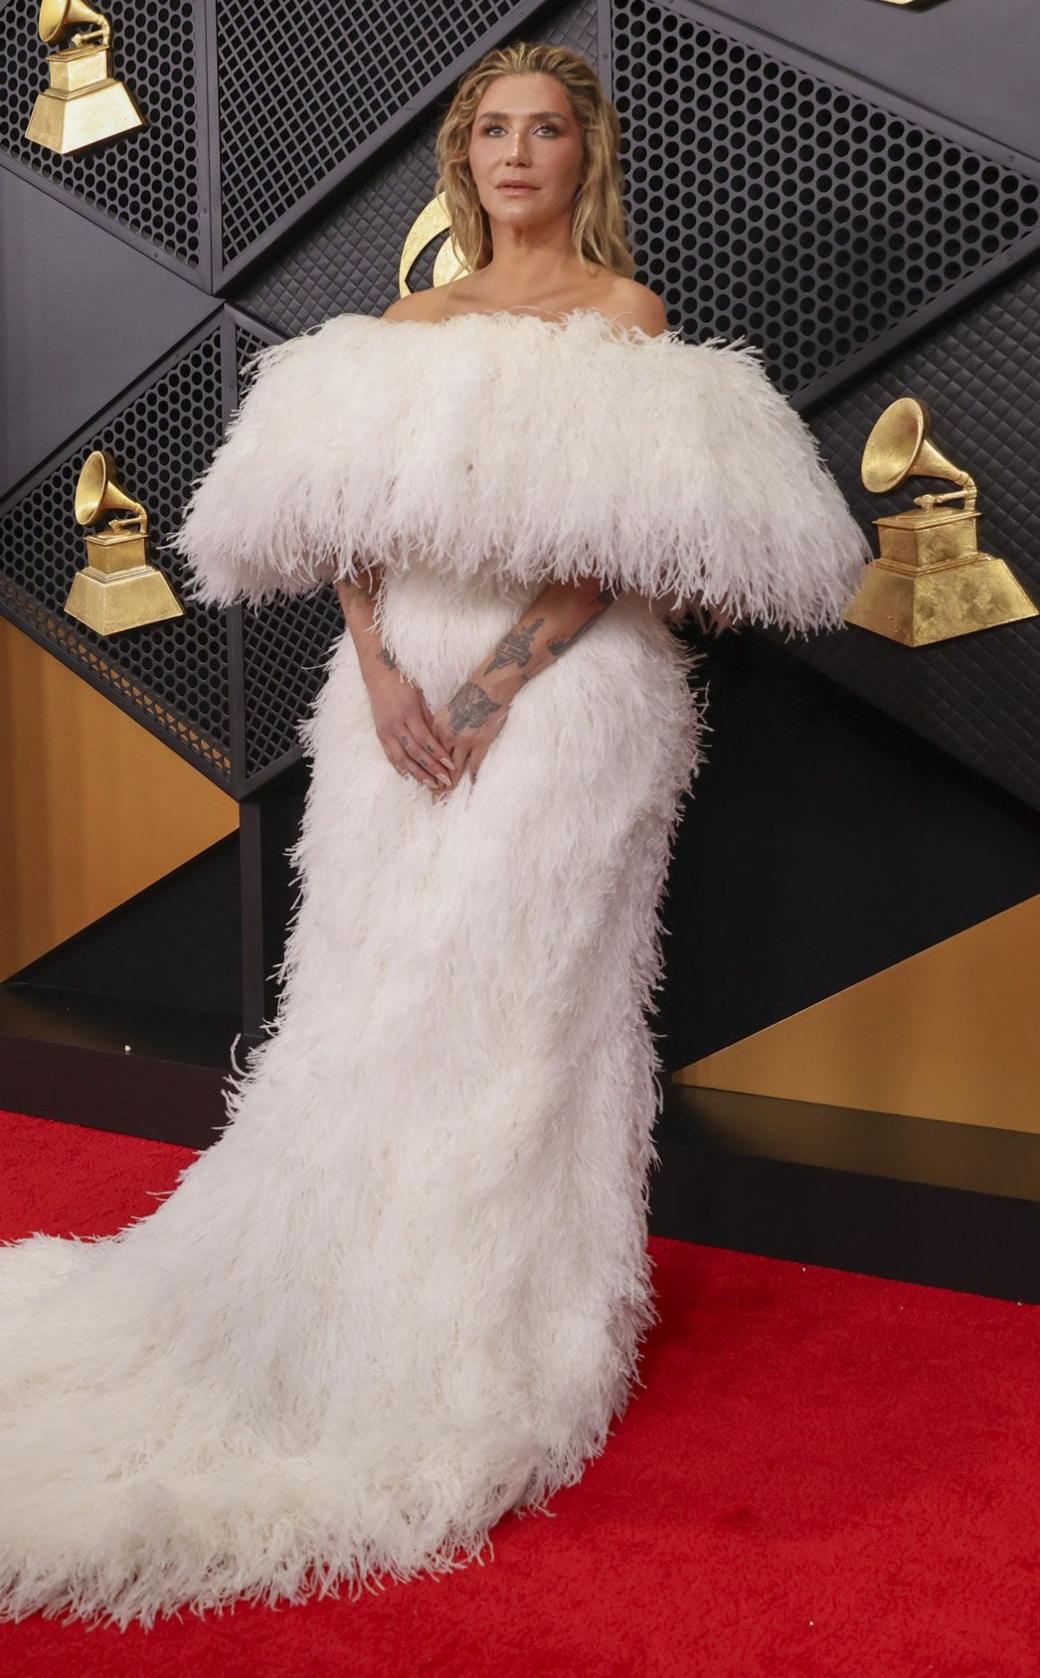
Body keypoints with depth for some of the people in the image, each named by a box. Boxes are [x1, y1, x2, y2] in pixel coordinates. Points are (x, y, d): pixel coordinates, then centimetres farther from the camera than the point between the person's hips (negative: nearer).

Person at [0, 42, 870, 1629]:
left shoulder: (626, 313, 2)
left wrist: (498, 683, -16)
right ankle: (362, 1289, 22)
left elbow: (608, 546, -8)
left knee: (522, 995, -1)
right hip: (401, 689, 5)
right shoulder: (410, 322, 14)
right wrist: (380, 671, -9)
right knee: (376, 989, 7)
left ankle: (496, 1350, 13)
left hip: (563, 690, -4)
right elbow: (355, 521, 7)